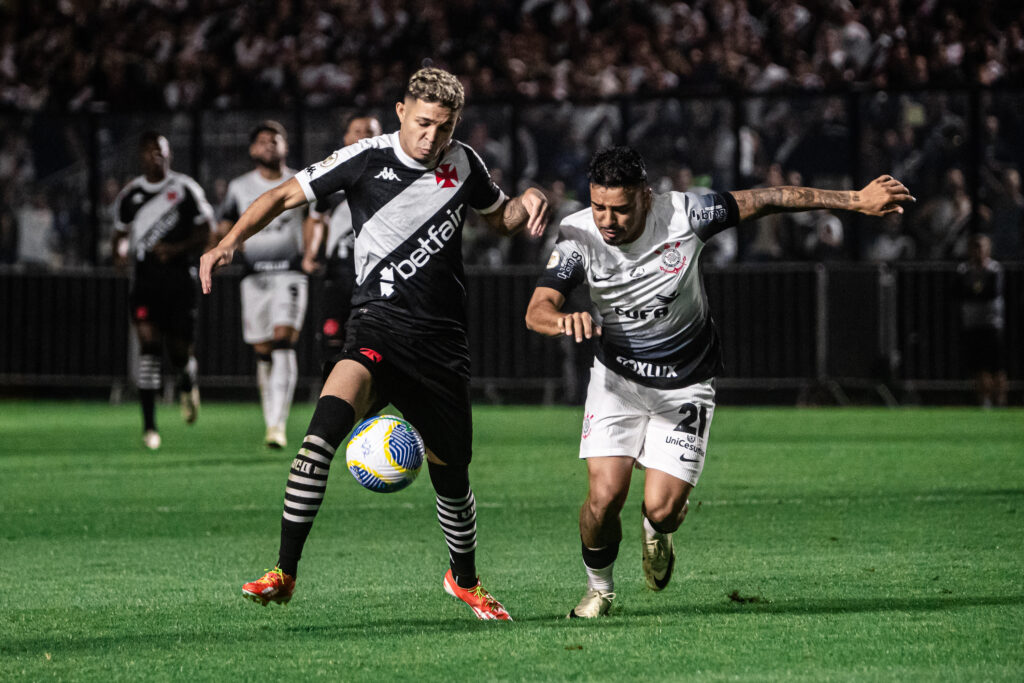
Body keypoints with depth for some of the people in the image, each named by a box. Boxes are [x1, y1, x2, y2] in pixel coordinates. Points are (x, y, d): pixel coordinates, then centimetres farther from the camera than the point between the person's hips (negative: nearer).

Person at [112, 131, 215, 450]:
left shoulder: (185, 189, 1)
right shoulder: (130, 195, 10)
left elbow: (206, 231, 1)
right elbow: (120, 232, 21)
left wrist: (178, 248, -15)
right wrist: (119, 251, -2)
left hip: (179, 277, -1)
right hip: (145, 278, 1)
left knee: (180, 350, 2)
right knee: (149, 345, -15)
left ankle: (187, 384, 42)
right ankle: (149, 426, -15)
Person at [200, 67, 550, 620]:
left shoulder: (464, 165, 5)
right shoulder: (367, 159, -5)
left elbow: (498, 218, 23)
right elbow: (286, 195, -1)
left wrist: (525, 204, 0)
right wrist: (231, 241, -15)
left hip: (441, 337, 3)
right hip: (377, 327, -3)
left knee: (450, 470, 9)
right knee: (328, 418, -29)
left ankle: (464, 579, 39)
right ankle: (284, 573, -27)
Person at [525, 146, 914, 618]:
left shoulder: (682, 215, -20)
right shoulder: (578, 236, -18)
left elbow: (767, 201, -10)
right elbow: (536, 311, -26)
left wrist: (856, 200, -9)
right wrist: (563, 321, -51)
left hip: (685, 384, -1)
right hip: (617, 378, 1)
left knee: (662, 509, -10)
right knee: (605, 496, -14)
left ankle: (657, 533, 30)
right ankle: (599, 589, 17)